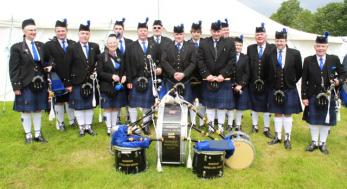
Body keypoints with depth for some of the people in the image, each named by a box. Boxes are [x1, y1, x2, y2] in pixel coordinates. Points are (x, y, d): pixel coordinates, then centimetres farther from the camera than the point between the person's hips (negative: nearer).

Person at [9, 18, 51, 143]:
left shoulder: (41, 46, 8)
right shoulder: (17, 47, -4)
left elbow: (45, 62, 18)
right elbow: (13, 69, -6)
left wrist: (48, 66, -6)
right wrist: (16, 86, -11)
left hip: (40, 83, 4)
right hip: (25, 85, -4)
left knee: (38, 109, 11)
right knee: (26, 110, 6)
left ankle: (38, 134, 22)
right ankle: (28, 135, 19)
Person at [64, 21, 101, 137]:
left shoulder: (95, 47, 2)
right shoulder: (72, 48, -7)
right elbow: (67, 67, -8)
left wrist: (96, 70, -1)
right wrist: (68, 83, -10)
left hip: (90, 82, 3)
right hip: (77, 82, -3)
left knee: (89, 105, 11)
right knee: (78, 106, 6)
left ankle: (88, 126, 23)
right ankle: (81, 127, 17)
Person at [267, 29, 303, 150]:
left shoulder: (295, 53, -5)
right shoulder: (270, 54, -3)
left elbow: (299, 71, 5)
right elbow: (268, 72, 7)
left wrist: (292, 82, 6)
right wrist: (272, 84, 5)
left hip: (289, 90, -1)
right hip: (275, 90, 1)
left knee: (288, 114, 7)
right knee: (277, 114, 11)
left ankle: (287, 138, 17)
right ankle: (277, 137, 23)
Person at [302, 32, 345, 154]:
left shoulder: (334, 59, 0)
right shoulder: (308, 60, -2)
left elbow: (342, 74, 8)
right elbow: (304, 80, -2)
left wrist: (339, 81, -16)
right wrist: (304, 97, -6)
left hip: (329, 96, 1)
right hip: (313, 97, 0)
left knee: (326, 121, 10)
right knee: (313, 120, 10)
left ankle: (323, 143, 25)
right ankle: (314, 142, 26)